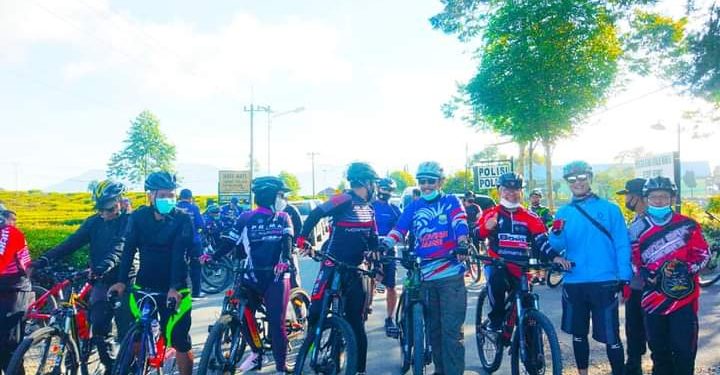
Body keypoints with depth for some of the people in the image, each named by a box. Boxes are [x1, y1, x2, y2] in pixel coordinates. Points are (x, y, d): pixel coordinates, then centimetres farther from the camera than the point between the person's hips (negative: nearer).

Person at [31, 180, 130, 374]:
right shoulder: (94, 222, 6)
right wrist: (43, 260, -16)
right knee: (99, 329, -3)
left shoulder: (129, 220, -9)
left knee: (126, 331, -1)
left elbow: (121, 246, -26)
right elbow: (71, 243, -3)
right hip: (101, 282, 4)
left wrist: (105, 265, -44)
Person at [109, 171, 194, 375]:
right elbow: (128, 249, -7)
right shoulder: (138, 217, -3)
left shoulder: (182, 219, -11)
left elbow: (179, 255, -20)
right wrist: (122, 281, -18)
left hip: (174, 288, -2)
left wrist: (174, 287, -30)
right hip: (144, 285, 3)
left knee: (180, 342, 1)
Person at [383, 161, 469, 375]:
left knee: (452, 329, -6)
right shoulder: (413, 207, 13)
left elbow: (460, 222, -12)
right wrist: (383, 246, -18)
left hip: (451, 274, -3)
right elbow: (398, 230, 1)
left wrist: (462, 244, -32)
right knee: (434, 329, 14)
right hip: (426, 276, 4)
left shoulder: (451, 201, 6)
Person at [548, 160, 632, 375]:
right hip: (573, 283, 3)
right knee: (578, 335, 16)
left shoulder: (609, 209, 0)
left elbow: (622, 245, -3)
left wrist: (624, 278, -9)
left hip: (604, 283, -3)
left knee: (611, 336, 0)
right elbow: (557, 247, 1)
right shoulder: (563, 213, 7)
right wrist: (556, 234, -20)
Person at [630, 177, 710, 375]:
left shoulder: (687, 225, -1)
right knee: (658, 348, 12)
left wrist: (687, 269, -13)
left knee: (684, 347, 1)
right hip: (654, 297, 2)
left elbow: (703, 254, 2)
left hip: (684, 295, -2)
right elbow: (631, 260, 9)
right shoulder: (638, 228, 4)